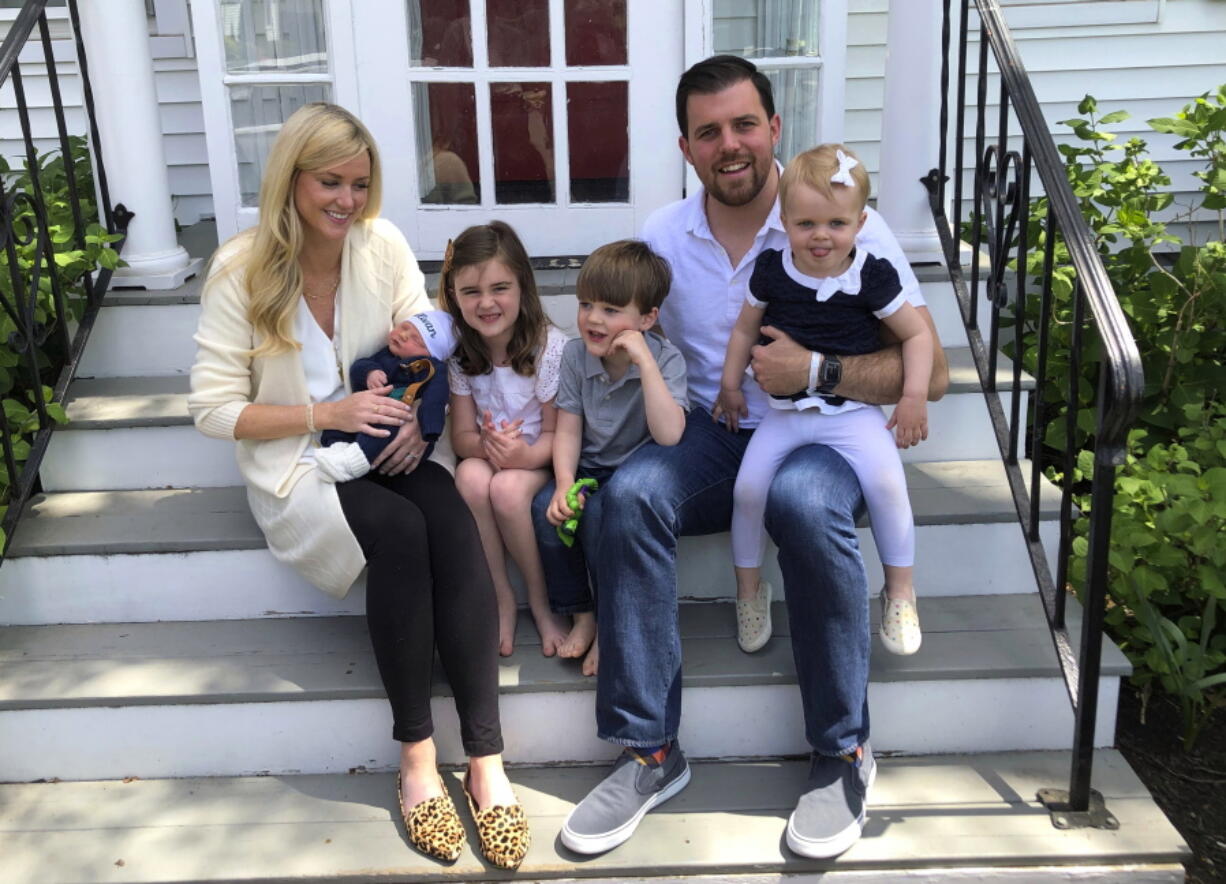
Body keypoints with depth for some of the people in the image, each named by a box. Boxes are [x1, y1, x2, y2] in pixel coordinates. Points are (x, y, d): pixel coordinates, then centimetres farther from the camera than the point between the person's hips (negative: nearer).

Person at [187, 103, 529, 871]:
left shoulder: (383, 244, 0)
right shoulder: (240, 272, -9)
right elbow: (215, 409, -9)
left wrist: (421, 414, -15)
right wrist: (326, 413, -19)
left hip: (386, 449, 3)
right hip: (295, 464, -3)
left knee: (454, 524, -29)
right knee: (399, 532, -33)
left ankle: (486, 761, -27)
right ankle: (416, 754, -18)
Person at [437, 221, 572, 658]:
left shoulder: (551, 347, -14)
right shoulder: (459, 353, -3)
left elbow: (555, 432, -8)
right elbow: (462, 436, -1)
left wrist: (527, 455, -32)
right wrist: (486, 445, -27)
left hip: (539, 460, -3)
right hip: (486, 456, 3)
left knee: (508, 488, -35)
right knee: (470, 477, -33)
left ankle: (540, 600, -9)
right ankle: (501, 598, -15)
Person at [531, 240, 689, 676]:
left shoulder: (665, 359, -15)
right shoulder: (575, 354, -3)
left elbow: (669, 435, -30)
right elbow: (568, 430, -2)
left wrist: (644, 361, -34)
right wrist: (564, 483, -20)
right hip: (589, 468, 4)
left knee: (600, 513, -32)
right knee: (546, 507, -24)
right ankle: (581, 615, -4)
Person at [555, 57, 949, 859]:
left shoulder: (848, 225, -5)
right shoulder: (662, 238, 6)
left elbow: (929, 372, -9)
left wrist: (816, 371, -23)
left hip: (826, 434, -3)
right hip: (715, 433, 3)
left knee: (804, 500, -37)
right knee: (632, 493, -28)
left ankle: (844, 753, -18)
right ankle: (650, 750, -18)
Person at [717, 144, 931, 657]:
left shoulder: (872, 277, -7)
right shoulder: (770, 271, -2)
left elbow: (917, 333, 2)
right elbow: (745, 328, 12)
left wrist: (914, 397, -5)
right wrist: (730, 386, 13)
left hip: (853, 410, -2)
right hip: (783, 410, 2)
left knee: (886, 483, -24)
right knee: (748, 486, -15)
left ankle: (899, 591, 0)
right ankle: (749, 590, 11)